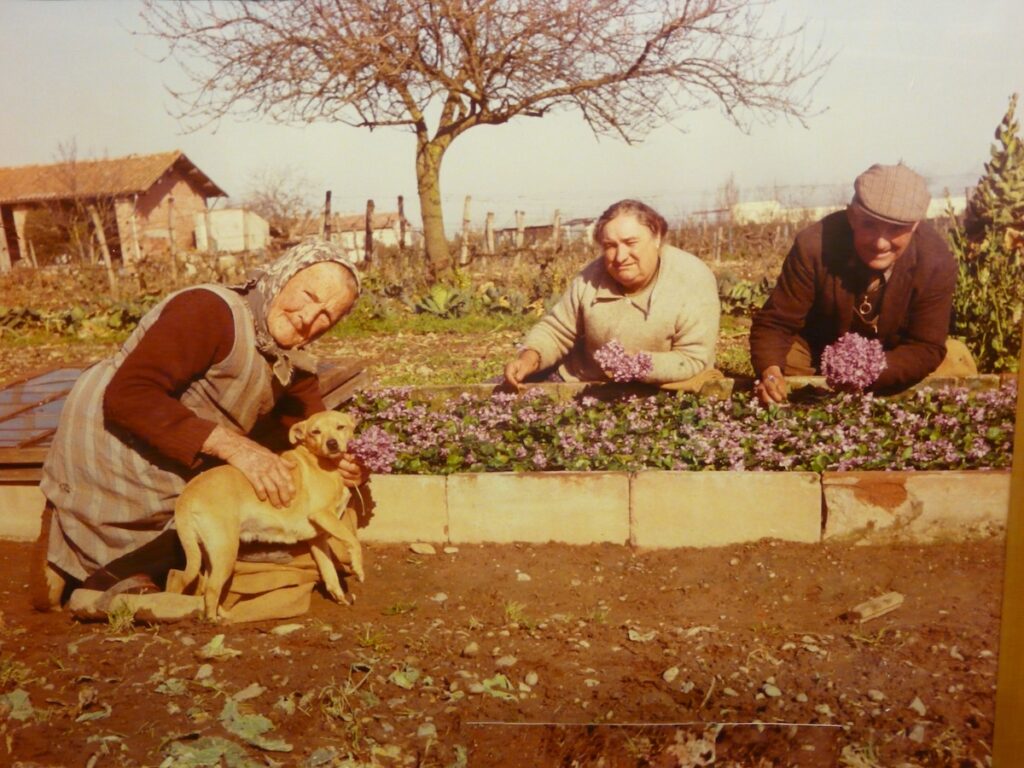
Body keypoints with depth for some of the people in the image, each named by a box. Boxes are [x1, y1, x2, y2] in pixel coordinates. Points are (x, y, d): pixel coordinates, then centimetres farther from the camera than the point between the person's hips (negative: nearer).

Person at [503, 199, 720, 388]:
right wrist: (530, 357, -20)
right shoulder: (591, 277, -9)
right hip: (573, 380, 4)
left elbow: (695, 359, -23)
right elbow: (555, 330, 1)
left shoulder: (694, 281, -22)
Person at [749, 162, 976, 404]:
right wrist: (770, 372, -45)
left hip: (894, 362, 1)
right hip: (818, 355, -1)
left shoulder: (937, 262, -24)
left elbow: (926, 347, -22)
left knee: (957, 362, -21)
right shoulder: (814, 246, -28)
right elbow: (774, 323, -23)